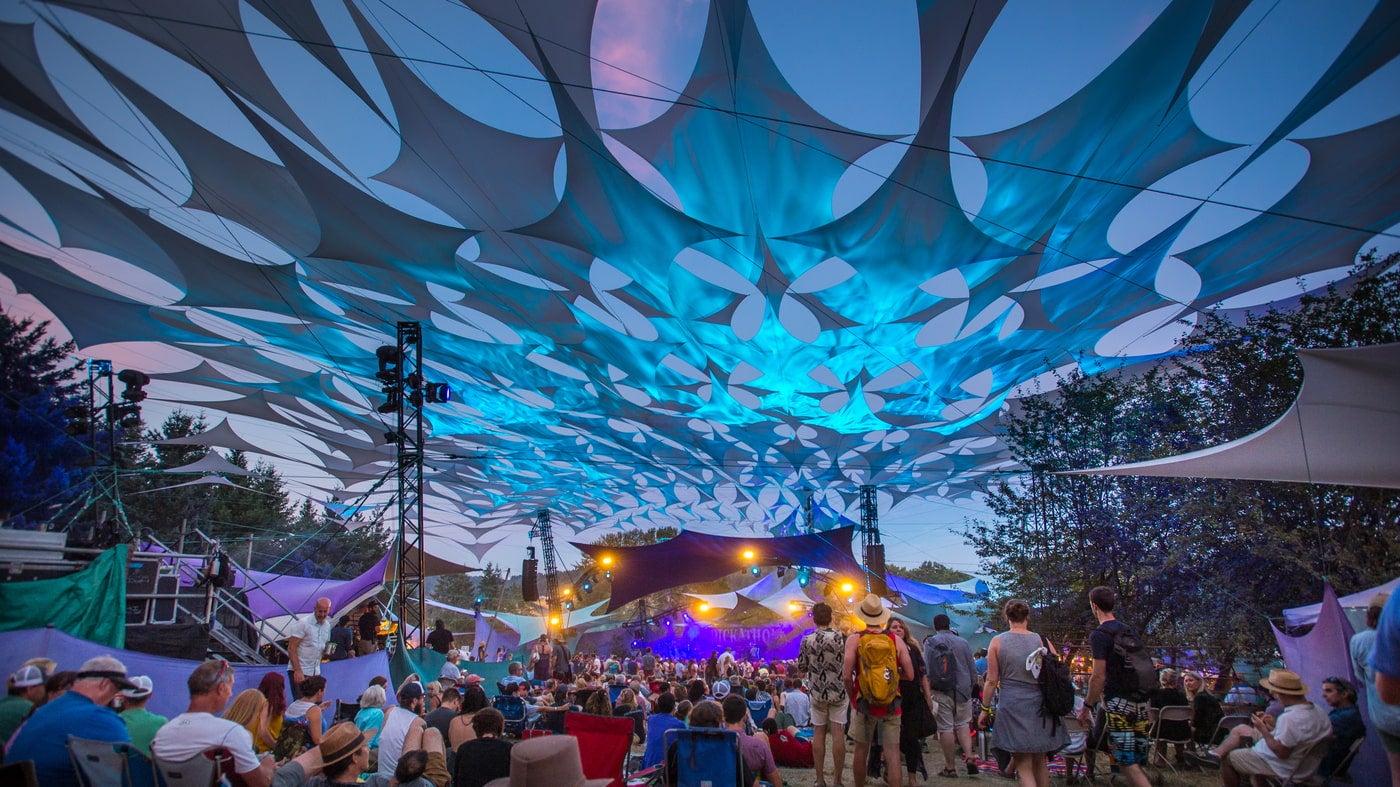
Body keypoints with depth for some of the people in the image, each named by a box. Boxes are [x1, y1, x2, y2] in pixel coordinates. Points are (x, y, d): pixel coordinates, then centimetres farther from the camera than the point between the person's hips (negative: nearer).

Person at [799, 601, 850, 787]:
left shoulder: (807, 640, -6)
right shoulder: (841, 638, -11)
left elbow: (801, 667, 2)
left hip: (817, 693, 1)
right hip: (839, 691, -1)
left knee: (819, 734, 8)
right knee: (838, 735, 3)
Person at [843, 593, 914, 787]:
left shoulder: (854, 639, -8)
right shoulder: (896, 640, -3)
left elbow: (847, 676, -14)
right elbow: (909, 675, -2)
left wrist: (852, 698, 2)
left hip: (864, 704, -1)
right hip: (891, 705, 1)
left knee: (861, 749, 14)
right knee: (892, 753, 2)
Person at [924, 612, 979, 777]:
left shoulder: (931, 642, -3)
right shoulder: (963, 642, 10)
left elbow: (926, 669, -10)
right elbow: (973, 668, 14)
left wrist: (928, 692, -6)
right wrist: (971, 687, 25)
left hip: (941, 691, -4)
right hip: (963, 690, 4)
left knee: (946, 728, 1)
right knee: (962, 724, 17)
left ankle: (950, 767, 7)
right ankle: (969, 756, 1)